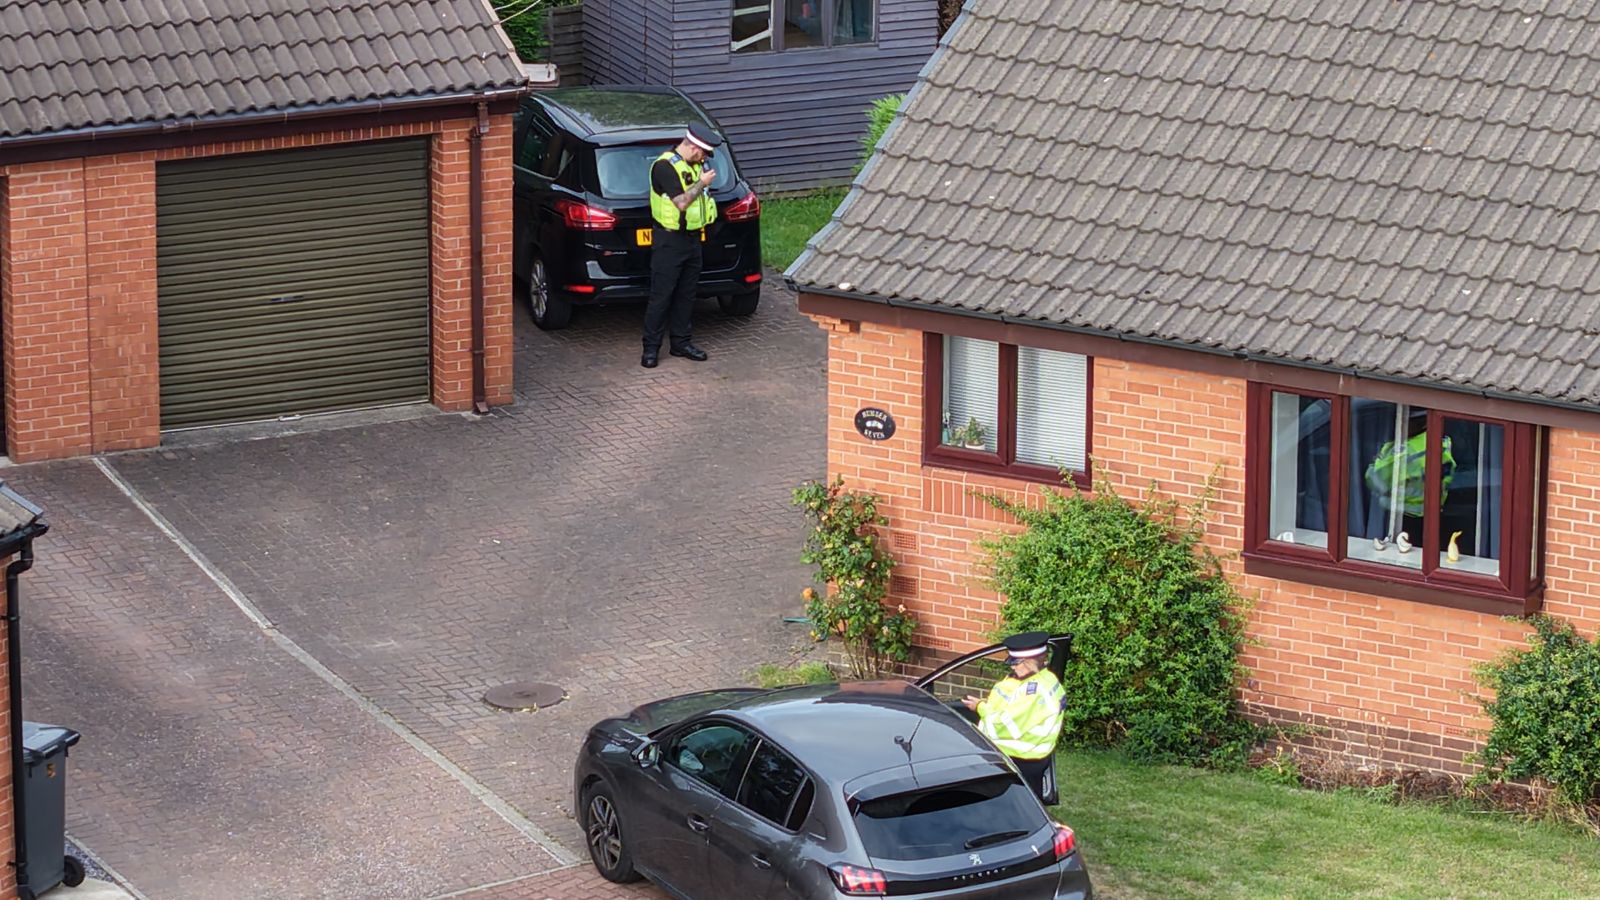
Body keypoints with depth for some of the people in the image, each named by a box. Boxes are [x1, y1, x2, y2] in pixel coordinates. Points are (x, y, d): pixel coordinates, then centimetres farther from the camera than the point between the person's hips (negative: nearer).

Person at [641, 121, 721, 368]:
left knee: (687, 294, 12)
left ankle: (681, 342, 20)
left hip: (692, 237, 8)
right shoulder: (665, 167, -18)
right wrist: (702, 183, -15)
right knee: (661, 295, -5)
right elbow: (681, 202, -24)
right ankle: (651, 348, 0)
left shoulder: (694, 165, 10)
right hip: (670, 240, -8)